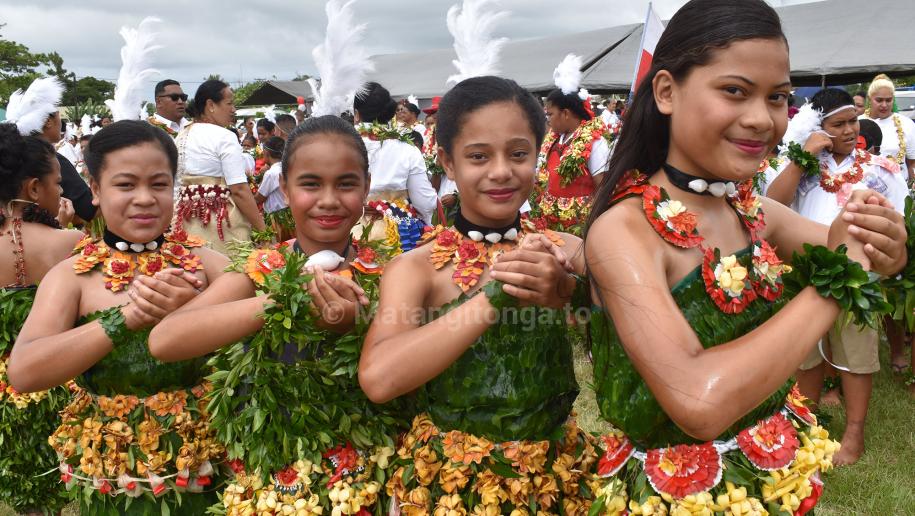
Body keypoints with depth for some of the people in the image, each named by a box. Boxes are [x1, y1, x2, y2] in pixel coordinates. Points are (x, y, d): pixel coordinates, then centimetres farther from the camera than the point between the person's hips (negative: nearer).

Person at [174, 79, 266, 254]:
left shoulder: (180, 137, 13)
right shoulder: (224, 137, -10)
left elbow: (177, 187, 16)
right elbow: (239, 191, -16)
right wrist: (263, 229, -12)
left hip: (188, 222, 8)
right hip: (223, 223, -7)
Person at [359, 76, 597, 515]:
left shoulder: (569, 252, -5)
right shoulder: (416, 268, -13)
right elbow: (378, 378, -28)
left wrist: (567, 293, -27)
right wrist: (495, 295, -31)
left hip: (557, 476, 3)